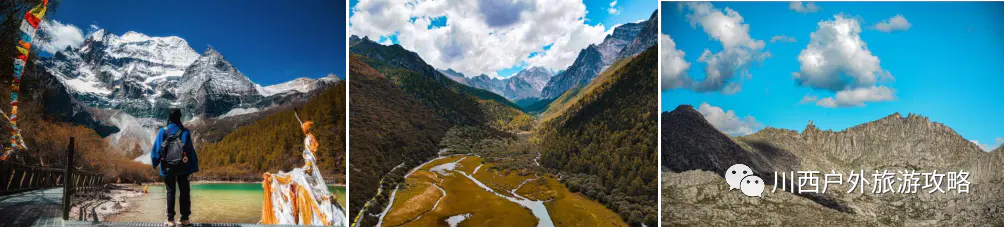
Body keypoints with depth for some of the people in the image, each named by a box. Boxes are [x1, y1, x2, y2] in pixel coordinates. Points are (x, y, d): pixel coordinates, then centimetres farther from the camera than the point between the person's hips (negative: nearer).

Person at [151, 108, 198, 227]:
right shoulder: (185, 132, -4)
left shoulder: (163, 132, -4)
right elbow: (191, 150, -3)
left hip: (168, 167, 0)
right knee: (184, 192, 7)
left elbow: (156, 149, -3)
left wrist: (155, 163, 12)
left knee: (170, 192, 8)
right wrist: (194, 166, 2)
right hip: (183, 167, 0)